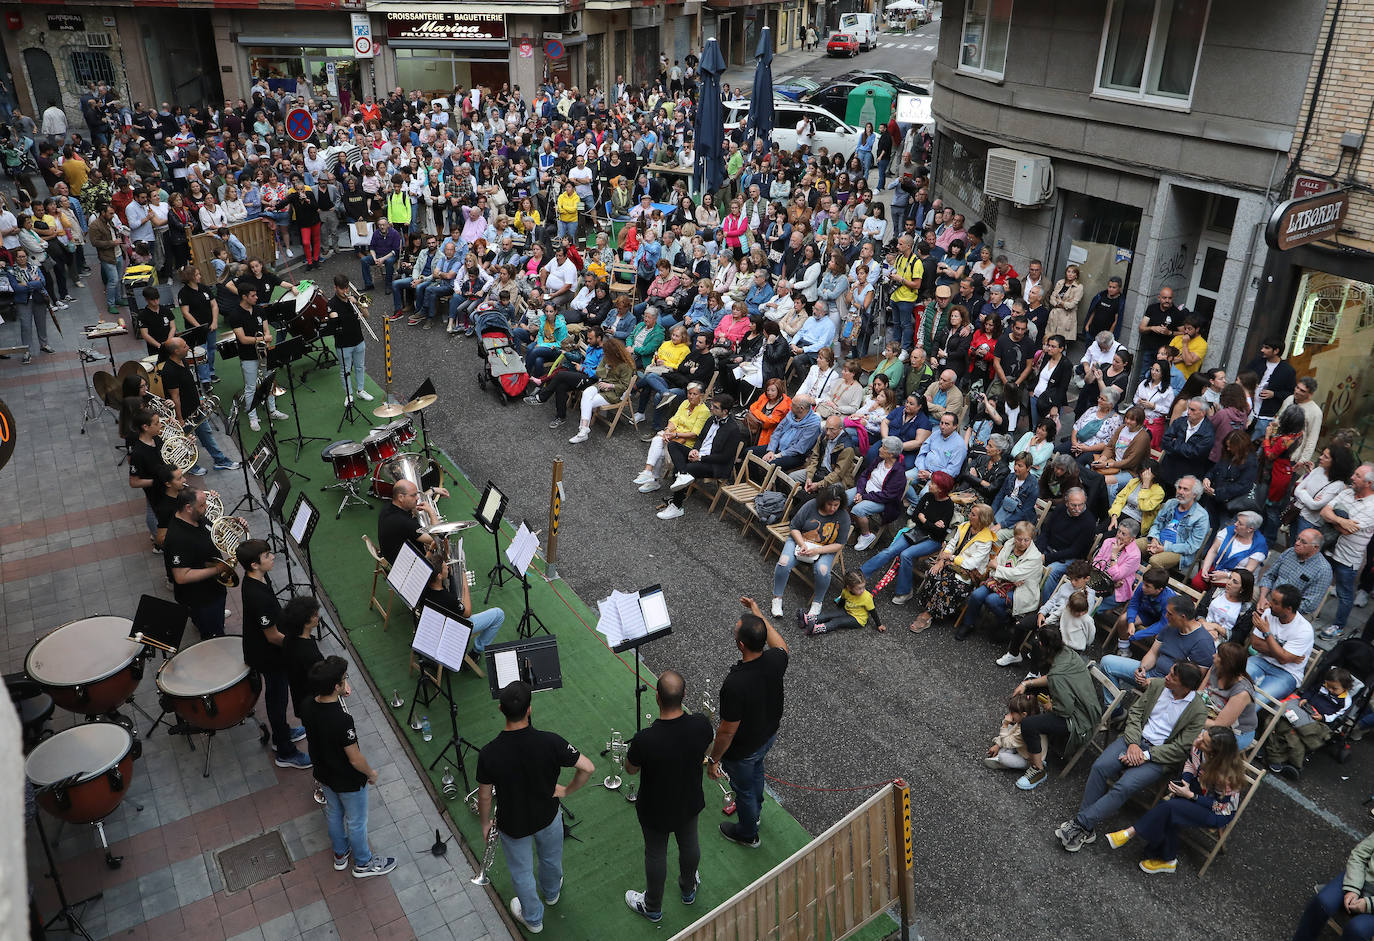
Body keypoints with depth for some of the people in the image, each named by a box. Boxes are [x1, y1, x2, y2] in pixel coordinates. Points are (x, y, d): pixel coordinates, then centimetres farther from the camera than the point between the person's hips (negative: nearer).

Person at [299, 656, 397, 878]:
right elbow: (355, 759, -28)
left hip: (324, 774, 7)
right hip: (348, 782, -7)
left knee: (334, 814, 30)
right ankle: (363, 863, 43)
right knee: (356, 822, 19)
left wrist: (341, 695, -7)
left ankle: (340, 854, 54)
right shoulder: (342, 720, -41)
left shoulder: (309, 706, -19)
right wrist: (371, 774, -9)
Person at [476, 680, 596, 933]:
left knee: (521, 872, 27)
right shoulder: (550, 742, -31)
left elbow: (484, 797, -16)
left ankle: (533, 918, 51)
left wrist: (485, 823, 5)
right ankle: (551, 892, 63)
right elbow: (587, 767, -25)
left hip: (513, 825, -1)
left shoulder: (489, 753, -31)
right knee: (551, 859, 33)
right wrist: (567, 790, -5)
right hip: (548, 816, 1)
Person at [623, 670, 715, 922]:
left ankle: (652, 907, 48)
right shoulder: (700, 724, -29)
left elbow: (631, 769, -17)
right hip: (690, 803, 3)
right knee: (689, 844, 30)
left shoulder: (644, 740, -39)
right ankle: (688, 889, 58)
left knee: (656, 855, 23)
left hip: (656, 811, -3)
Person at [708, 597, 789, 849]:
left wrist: (714, 760, -13)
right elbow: (781, 645, 3)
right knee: (756, 771, 35)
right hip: (769, 734, 6)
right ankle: (755, 811, 63)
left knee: (744, 788, 23)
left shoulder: (735, 684, -43)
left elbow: (727, 731, -30)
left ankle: (748, 834, 50)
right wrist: (759, 615, 5)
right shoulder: (775, 660, -25)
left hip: (742, 750, -6)